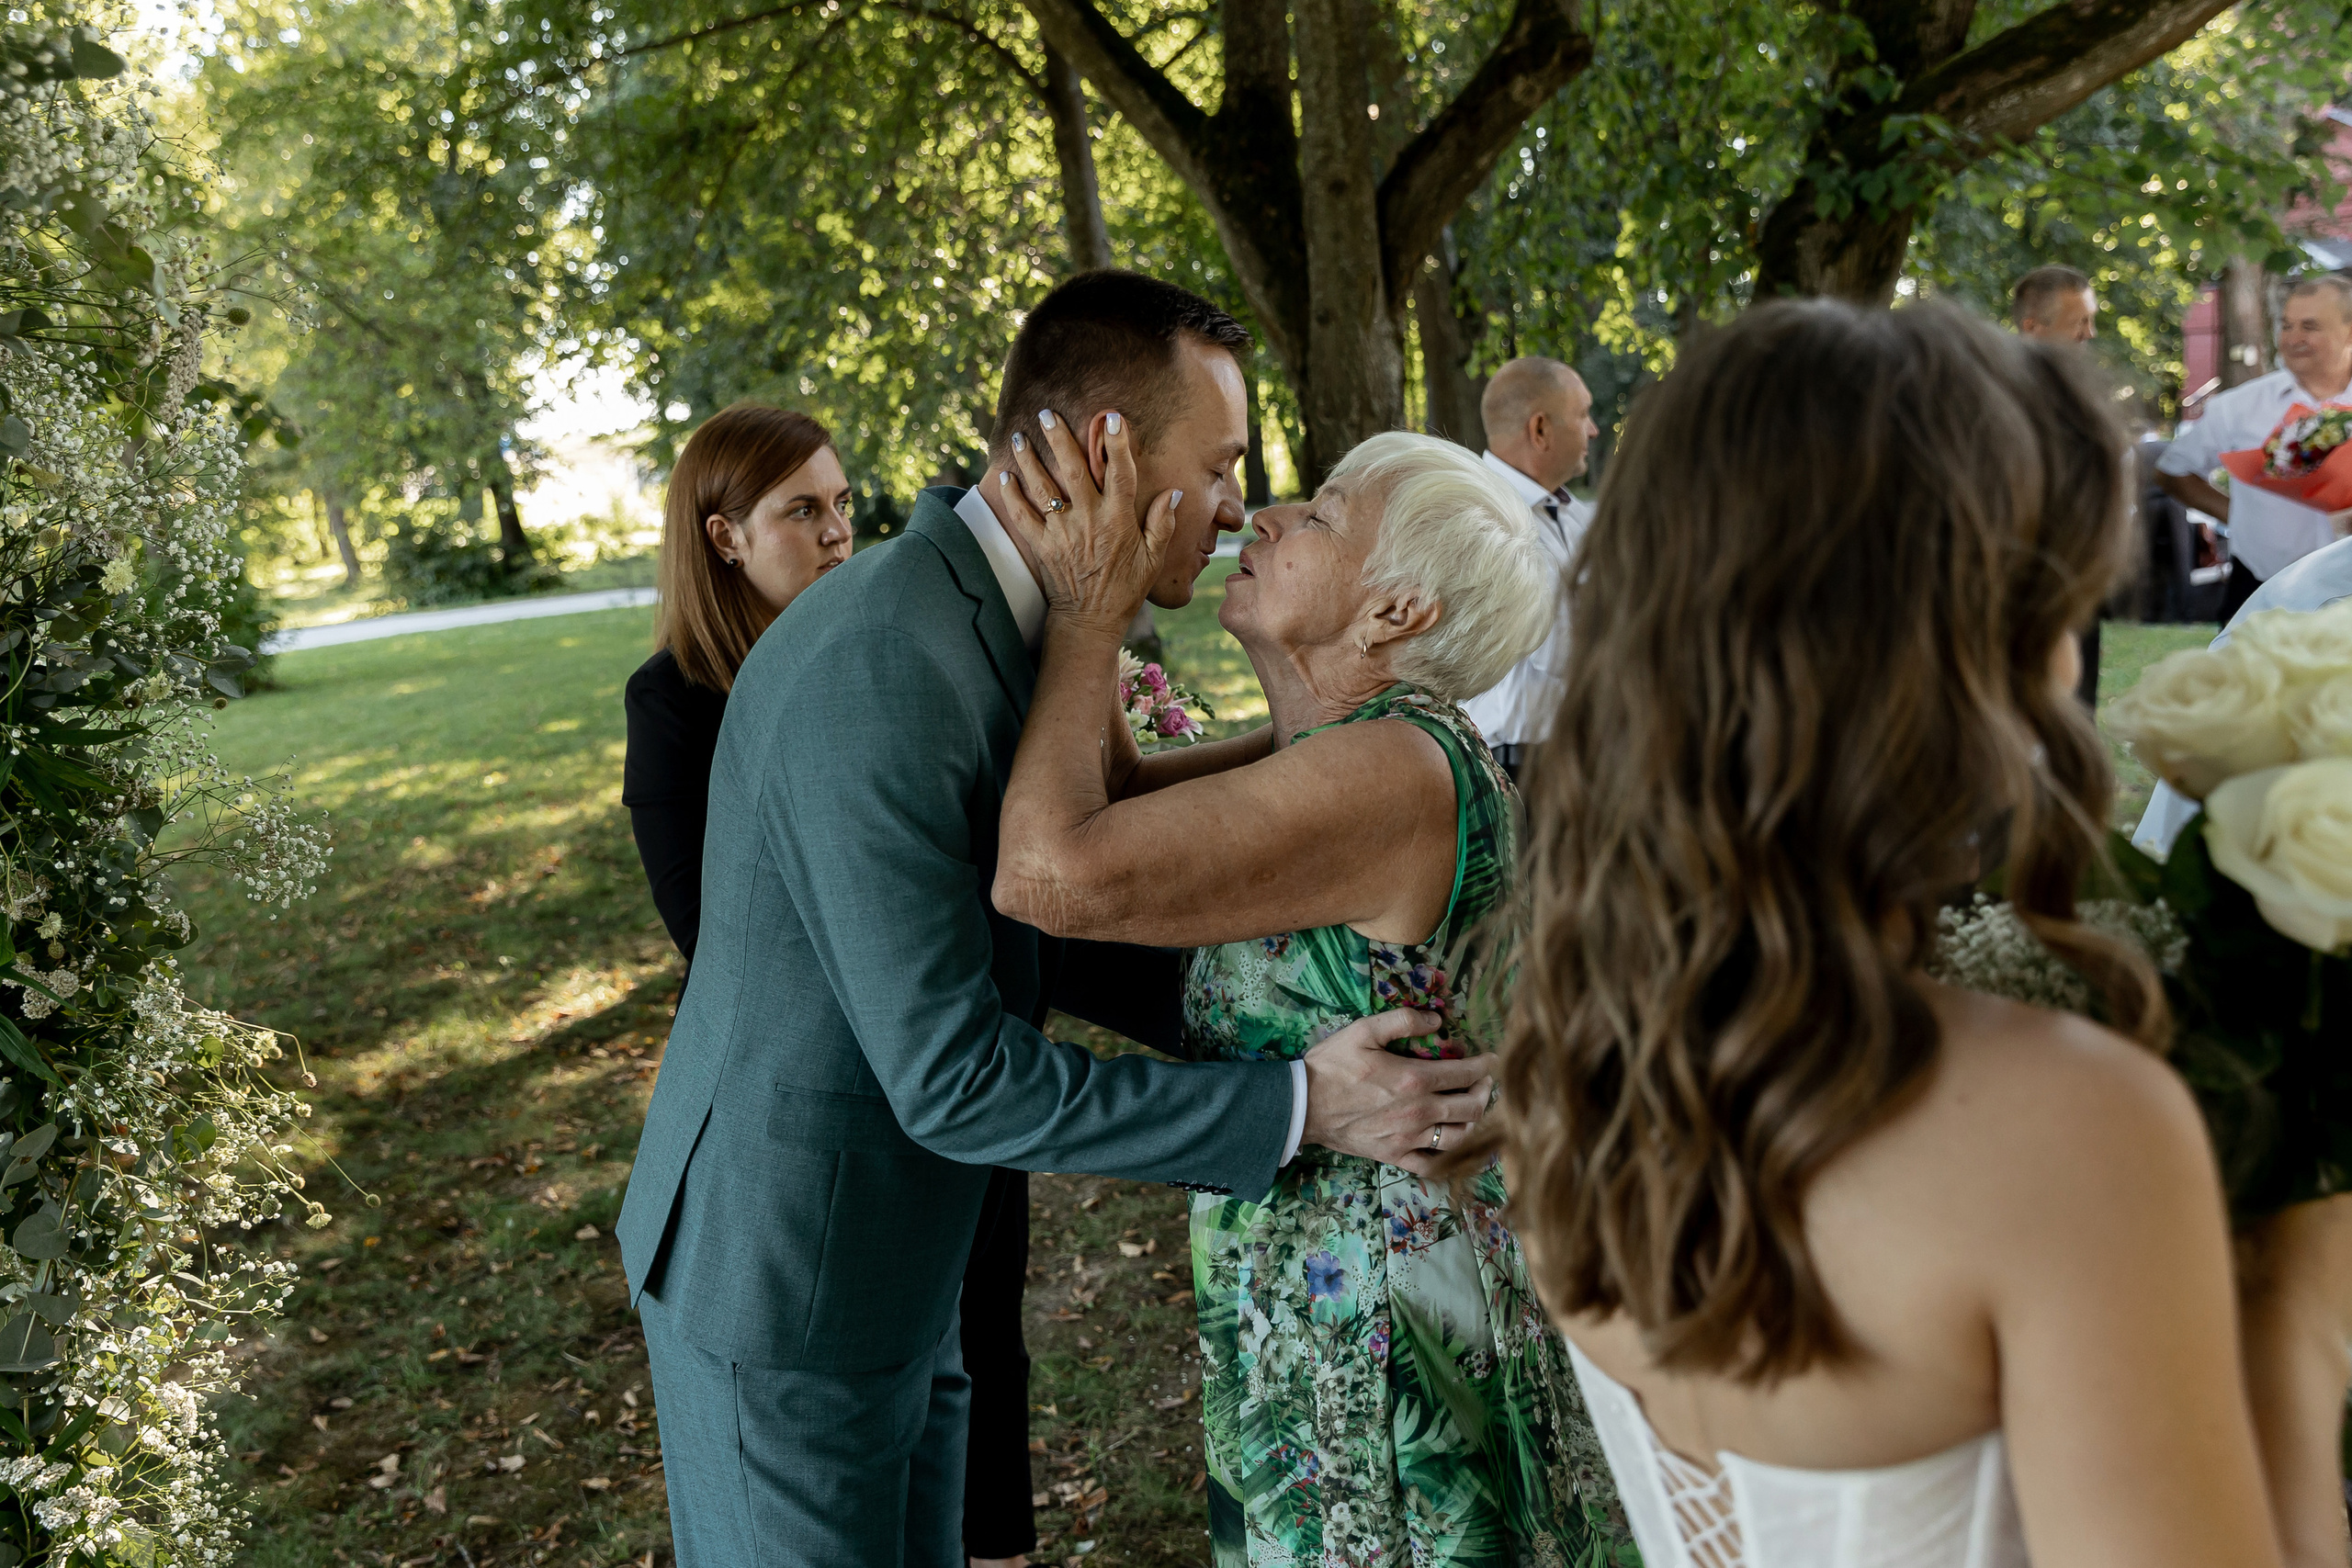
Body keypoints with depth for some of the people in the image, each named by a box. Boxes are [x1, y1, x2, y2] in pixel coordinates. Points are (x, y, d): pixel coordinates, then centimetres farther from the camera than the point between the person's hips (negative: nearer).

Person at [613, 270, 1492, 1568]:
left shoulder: (980, 623, 2)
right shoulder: (877, 670, -30)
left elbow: (1028, 933, 9)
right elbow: (951, 1075, -28)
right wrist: (1299, 1107, -23)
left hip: (894, 1264, 9)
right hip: (779, 1288, -9)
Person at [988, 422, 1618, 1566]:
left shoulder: (1394, 767, -27)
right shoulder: (1343, 747, 4)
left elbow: (1053, 871, -34)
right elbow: (1114, 794, 6)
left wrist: (1088, 613, -22)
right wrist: (1081, 595, -5)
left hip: (1377, 1349, -9)